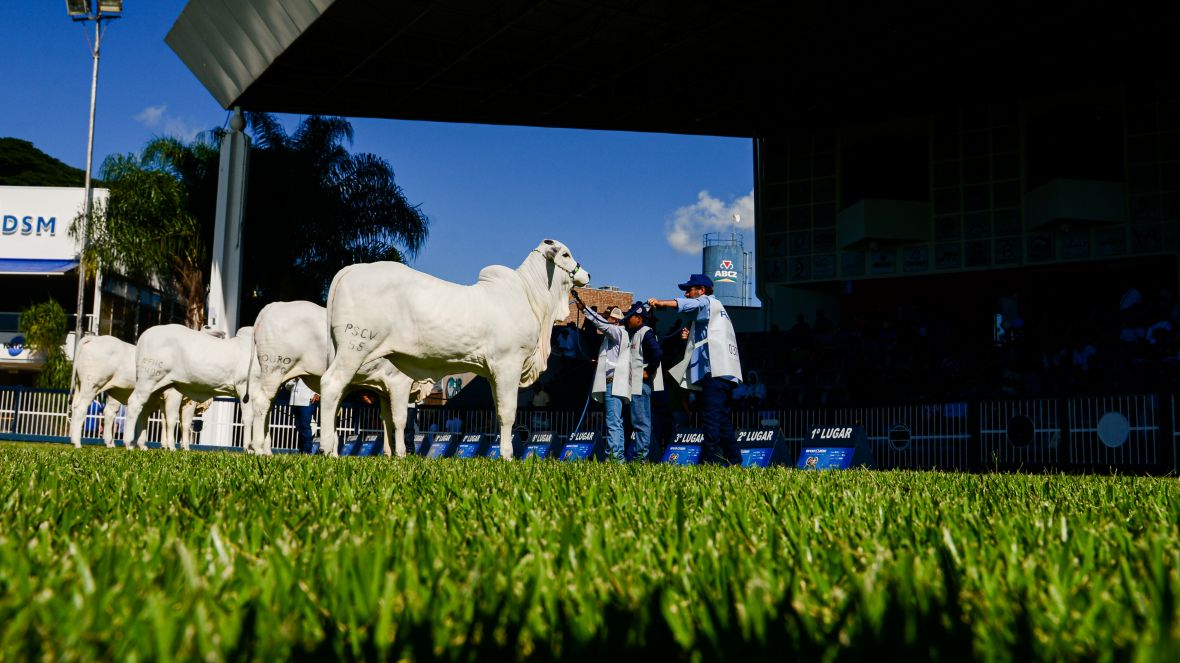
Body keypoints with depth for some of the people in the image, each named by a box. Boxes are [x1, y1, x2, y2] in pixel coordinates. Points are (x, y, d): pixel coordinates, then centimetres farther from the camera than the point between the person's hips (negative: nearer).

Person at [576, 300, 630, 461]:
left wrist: (584, 309, -20)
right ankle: (618, 456, 12)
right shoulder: (611, 335, 23)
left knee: (613, 422, -15)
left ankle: (614, 455, -20)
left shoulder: (618, 332, -4)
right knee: (616, 422, 10)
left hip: (613, 383, -11)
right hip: (611, 383, 11)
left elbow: (602, 324, -19)